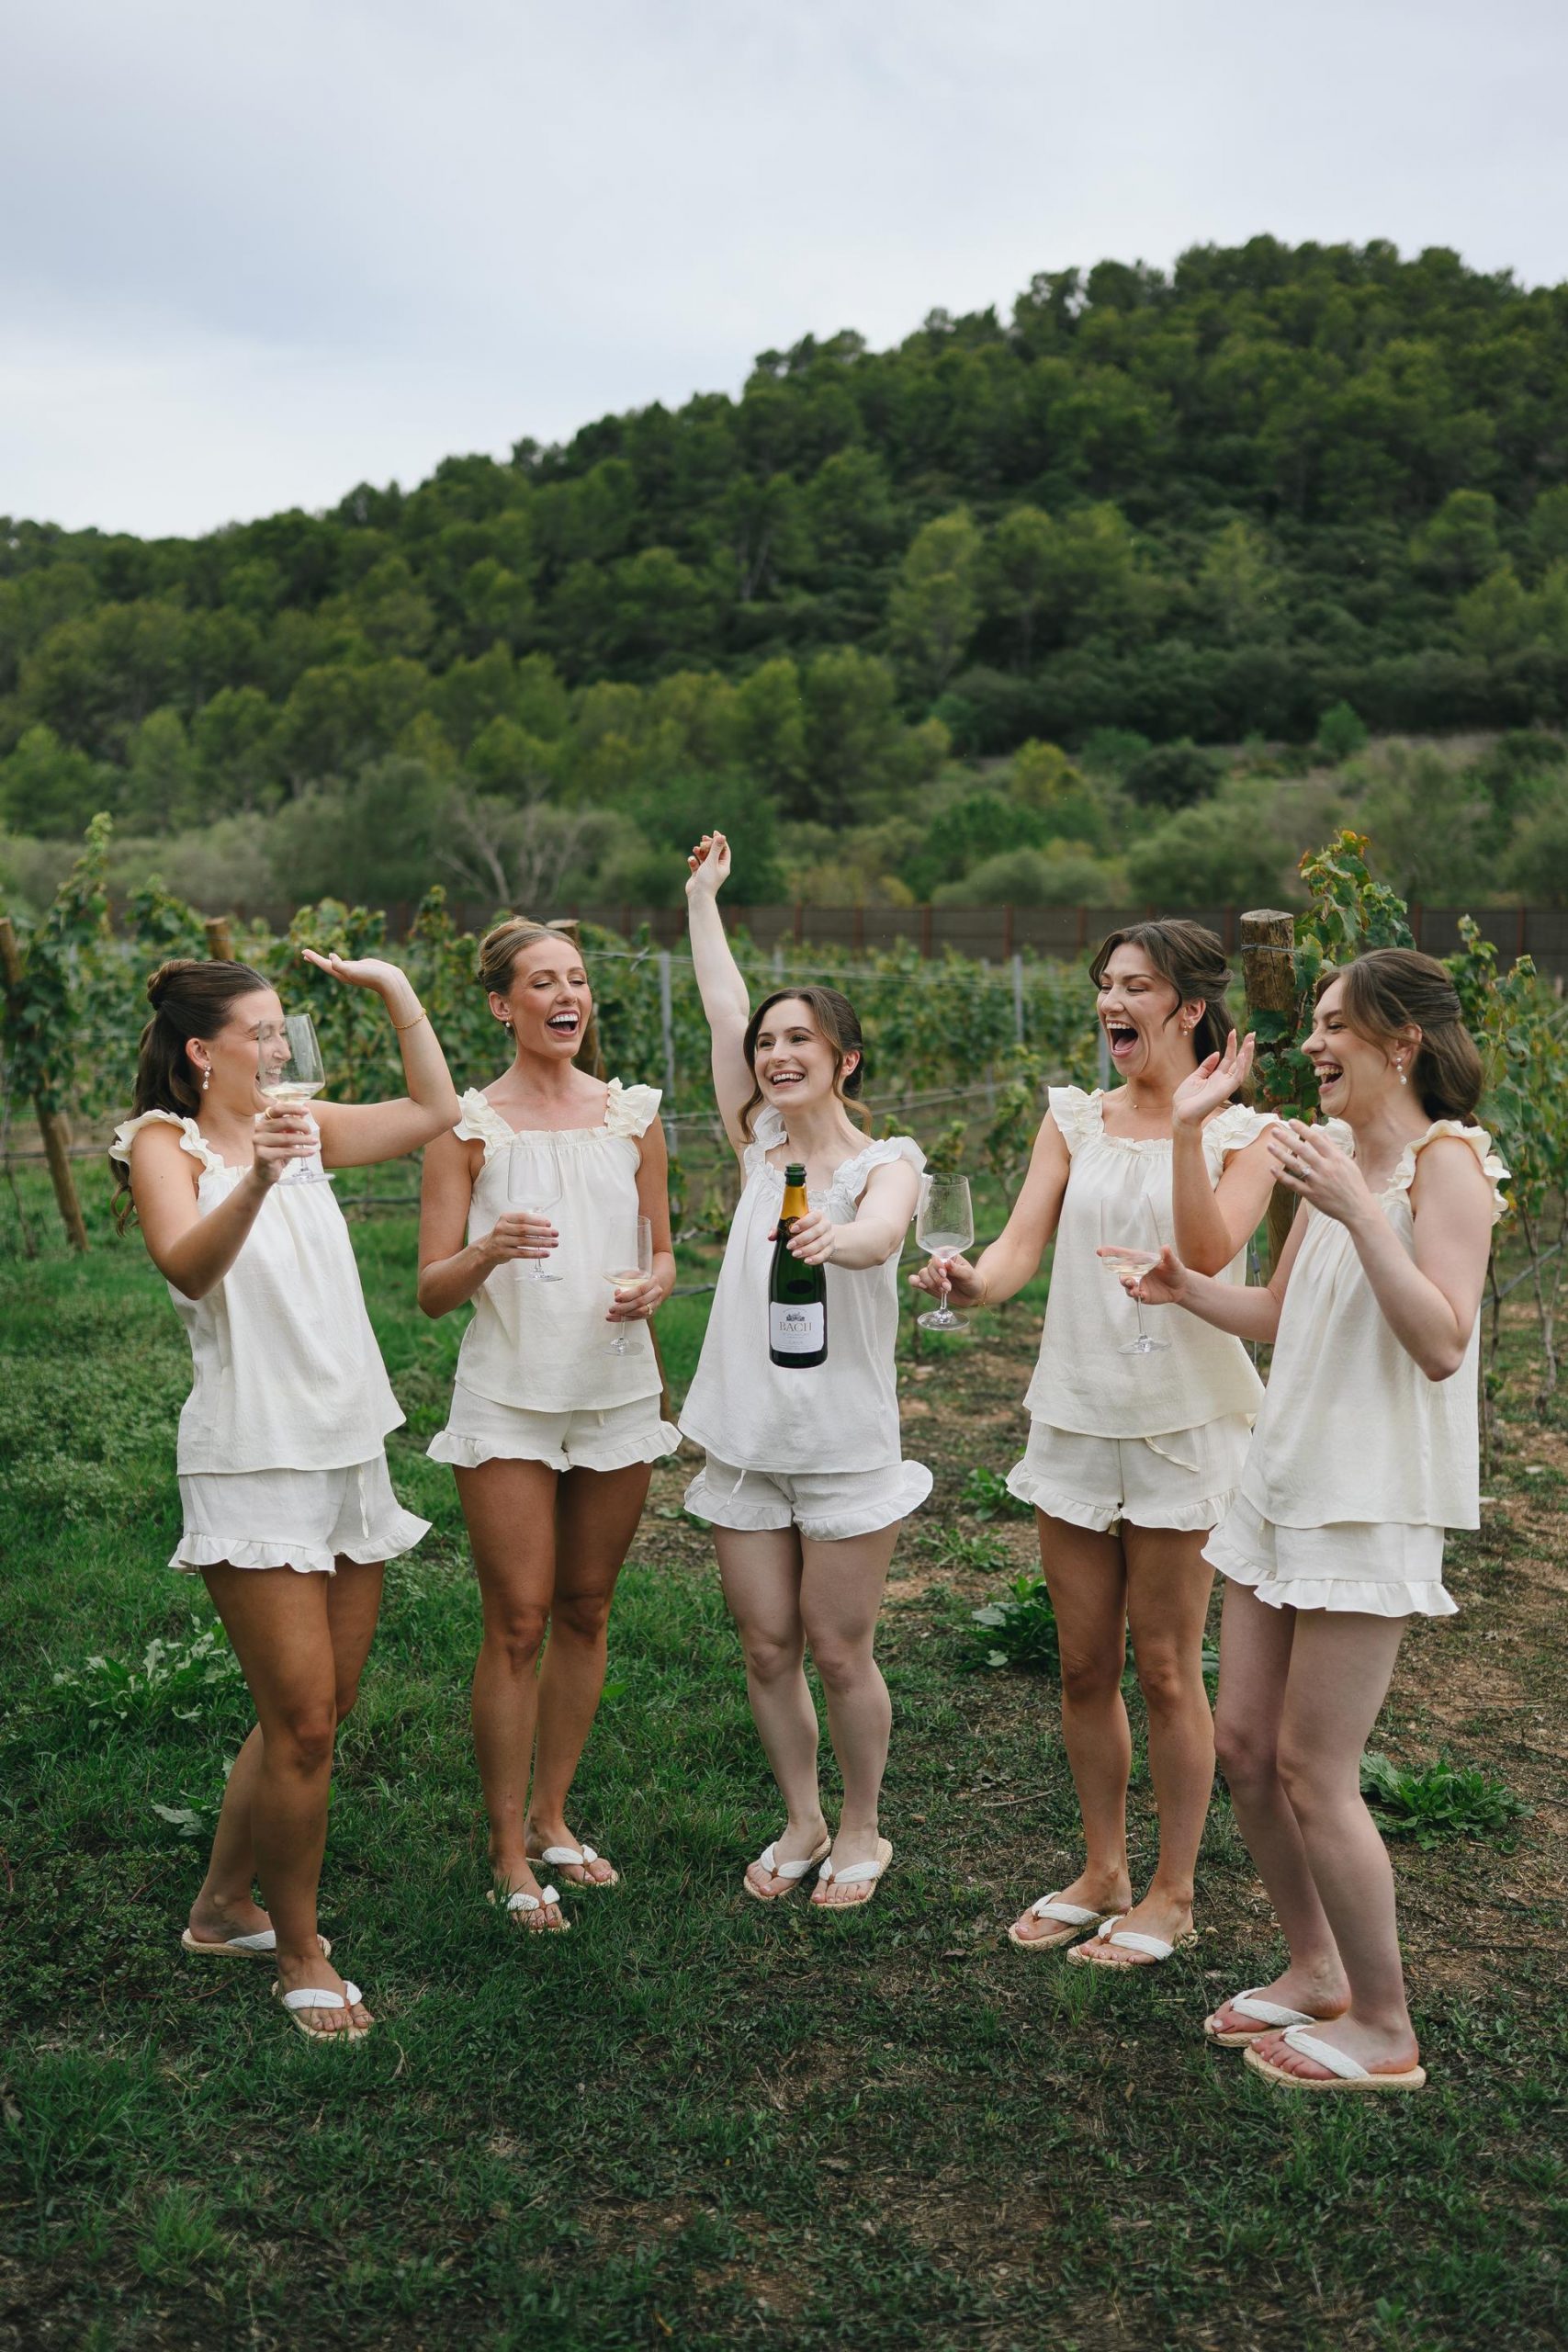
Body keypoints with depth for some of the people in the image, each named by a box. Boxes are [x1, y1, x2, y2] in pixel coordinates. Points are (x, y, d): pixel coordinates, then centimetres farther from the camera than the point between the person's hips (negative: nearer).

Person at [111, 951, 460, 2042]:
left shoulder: (305, 1130, 12)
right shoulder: (165, 1146, -6)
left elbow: (434, 1110, 15)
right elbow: (188, 1264, -26)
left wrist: (397, 990, 10)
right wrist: (255, 1183, -43)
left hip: (351, 1452, 7)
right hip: (254, 1463, -7)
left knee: (318, 1714, 13)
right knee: (302, 1723, -6)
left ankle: (223, 1907, 32)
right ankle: (301, 1956, 12)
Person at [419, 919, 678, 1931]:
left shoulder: (633, 1114, 7)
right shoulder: (470, 1124, -4)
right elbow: (432, 1289, -5)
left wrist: (652, 1286, -9)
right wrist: (489, 1252, -25)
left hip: (618, 1390, 4)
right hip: (510, 1397, -3)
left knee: (585, 1613, 11)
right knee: (518, 1623, -3)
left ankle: (552, 1816, 27)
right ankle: (509, 1851, 11)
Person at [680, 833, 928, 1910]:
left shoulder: (888, 1160, -7)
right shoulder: (760, 1146, 6)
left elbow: (882, 1232, -30)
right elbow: (726, 1013, 7)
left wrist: (838, 1236, -52)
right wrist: (703, 898, 14)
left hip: (846, 1445, -4)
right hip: (747, 1442, 4)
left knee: (839, 1651, 3)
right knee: (768, 1650, 10)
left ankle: (861, 1832, 25)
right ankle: (802, 1823, 30)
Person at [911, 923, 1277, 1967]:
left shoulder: (1241, 1133, -4)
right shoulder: (1073, 1119, 7)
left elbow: (1207, 1261, -19)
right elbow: (1022, 1244, -4)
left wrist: (1188, 1129, -25)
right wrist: (973, 1281, -25)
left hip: (1182, 1421, -4)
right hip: (1076, 1413, 4)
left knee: (1165, 1668, 4)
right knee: (1085, 1667, 11)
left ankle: (1174, 1892, 21)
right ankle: (1103, 1870, 30)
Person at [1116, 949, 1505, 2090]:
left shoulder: (1446, 1161, -13)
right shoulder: (1336, 1151, 11)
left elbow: (1443, 1343, -24)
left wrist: (1357, 1212, -29)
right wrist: (1191, 1290, 0)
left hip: (1373, 1502, -8)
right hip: (1284, 1484, 8)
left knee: (1313, 1770, -2)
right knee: (1244, 1744, 13)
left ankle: (1383, 2031, 16)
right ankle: (1316, 1972, 32)